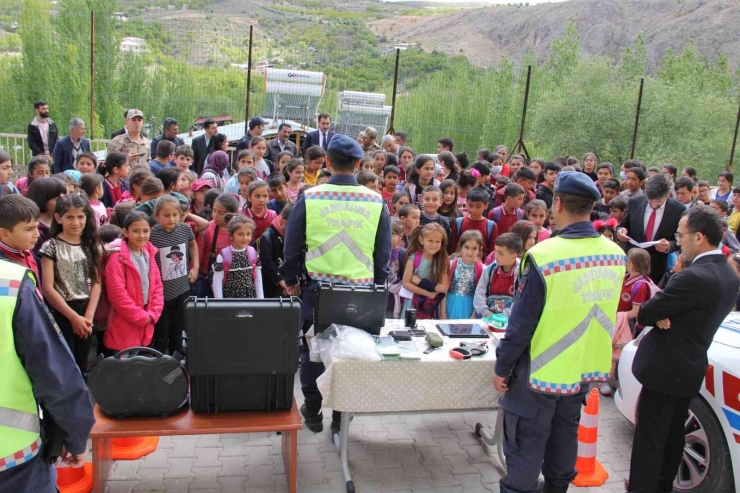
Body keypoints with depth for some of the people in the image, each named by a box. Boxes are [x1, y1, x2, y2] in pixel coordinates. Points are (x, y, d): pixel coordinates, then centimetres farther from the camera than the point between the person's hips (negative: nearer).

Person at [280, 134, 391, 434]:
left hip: (317, 287, -1)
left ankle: (312, 412, 27)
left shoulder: (309, 198, -7)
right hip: (361, 291, 1)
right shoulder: (376, 202, -4)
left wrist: (291, 280, 15)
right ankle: (342, 415, 26)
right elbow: (384, 252, 3)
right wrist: (378, 286, 15)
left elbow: (292, 245, 0)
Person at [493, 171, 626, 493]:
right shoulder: (616, 255, -5)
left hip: (542, 370, -6)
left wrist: (502, 367, -7)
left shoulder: (544, 255, -24)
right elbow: (603, 312, 8)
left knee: (526, 445, 8)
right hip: (586, 367, 6)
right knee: (565, 436, 23)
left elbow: (522, 322, -19)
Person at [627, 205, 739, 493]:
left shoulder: (694, 277, -26)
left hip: (664, 370, -9)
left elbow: (644, 313, -21)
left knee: (649, 438, 1)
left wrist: (657, 316, 1)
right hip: (690, 369, 10)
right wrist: (663, 316, -12)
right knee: (673, 434, 22)